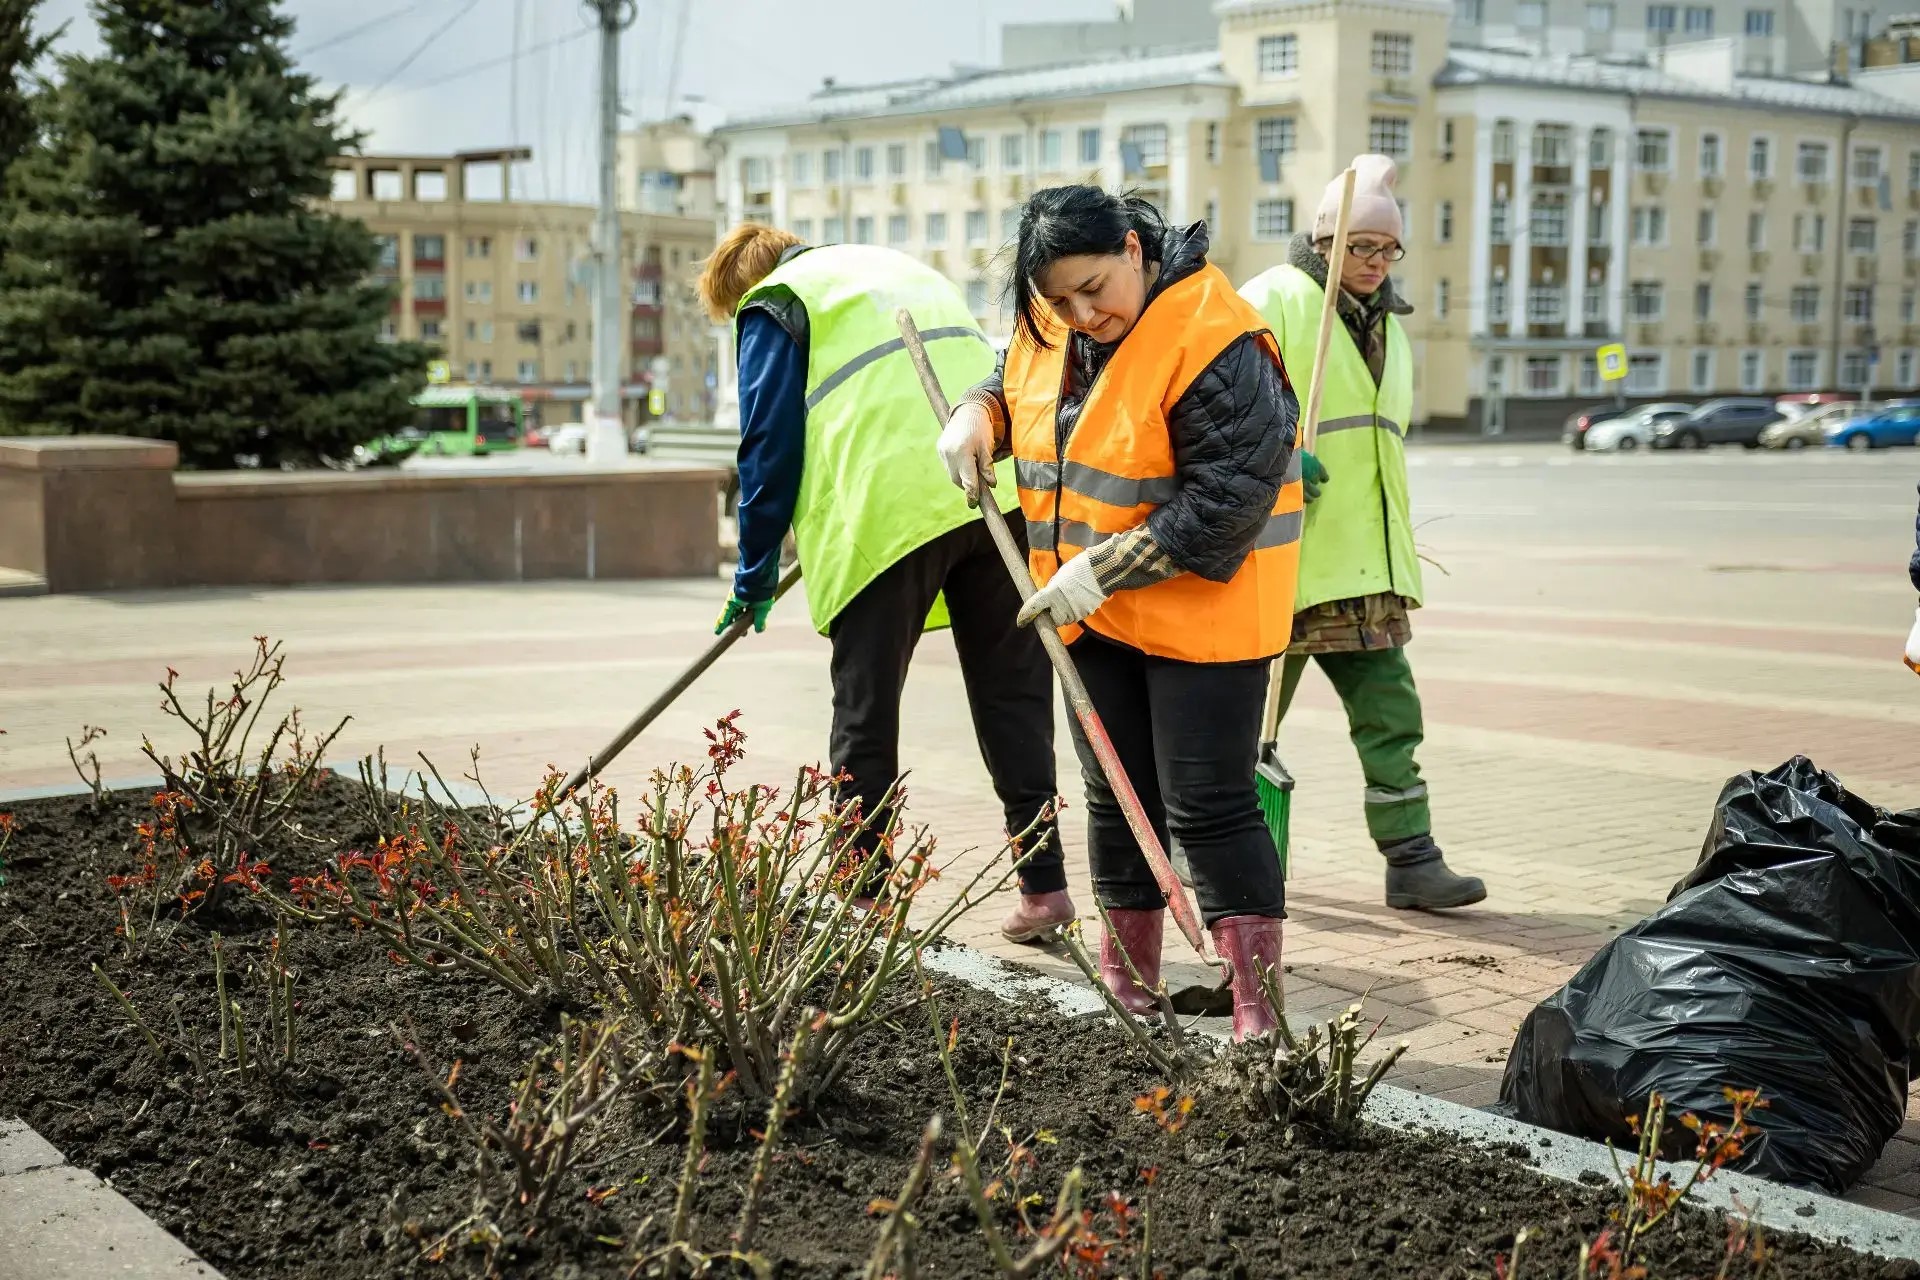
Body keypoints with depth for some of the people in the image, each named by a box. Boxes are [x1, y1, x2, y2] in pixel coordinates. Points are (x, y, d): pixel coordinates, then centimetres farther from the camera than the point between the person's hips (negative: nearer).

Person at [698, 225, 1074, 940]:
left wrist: (755, 575, 13)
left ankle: (862, 890, 11)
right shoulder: (903, 269, 31)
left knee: (865, 715, 6)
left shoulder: (773, 305, 10)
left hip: (889, 509, -6)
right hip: (1000, 493, 6)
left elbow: (769, 446, 5)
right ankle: (1044, 885, 9)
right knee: (1014, 695, 10)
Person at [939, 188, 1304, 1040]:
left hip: (1200, 610, -7)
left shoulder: (1213, 343, -24)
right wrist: (979, 414, -1)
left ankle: (1258, 1008, -1)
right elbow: (1015, 381, 22)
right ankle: (1129, 982, 27)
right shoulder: (1052, 324, 1)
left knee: (1207, 806, -8)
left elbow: (1225, 498, -26)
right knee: (1117, 797, 15)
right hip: (1095, 614, 8)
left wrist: (1102, 570, -26)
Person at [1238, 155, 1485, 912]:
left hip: (1367, 564, 7)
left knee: (1390, 713, 3)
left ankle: (1412, 862, 6)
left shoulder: (1387, 322, 20)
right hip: (1286, 555, -7)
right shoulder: (1273, 300, -7)